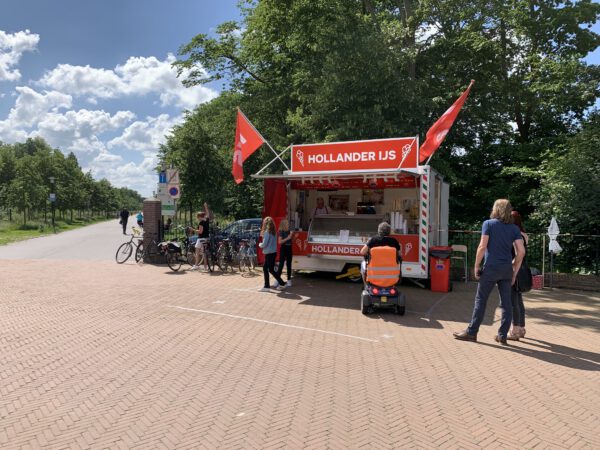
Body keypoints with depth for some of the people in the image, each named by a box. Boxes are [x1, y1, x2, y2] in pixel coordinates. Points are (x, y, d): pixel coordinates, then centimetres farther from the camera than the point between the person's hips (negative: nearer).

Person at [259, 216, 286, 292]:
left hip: (269, 253, -9)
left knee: (271, 270, 0)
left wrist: (260, 244, 3)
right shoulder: (273, 232, 8)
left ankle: (282, 284, 7)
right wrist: (262, 244, 11)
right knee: (265, 268, 13)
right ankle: (266, 286, 14)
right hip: (273, 252, 9)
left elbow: (264, 244, -17)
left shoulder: (267, 232, -17)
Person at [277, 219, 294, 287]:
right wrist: (287, 238, -18)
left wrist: (292, 236, 1)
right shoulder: (281, 232, -8)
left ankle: (289, 280, 16)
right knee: (281, 264, -5)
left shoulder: (289, 231, 9)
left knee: (289, 265, 9)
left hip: (289, 249, 6)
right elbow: (280, 241, -15)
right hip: (283, 249, -6)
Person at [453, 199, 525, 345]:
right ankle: (502, 335, 11)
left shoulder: (489, 224, -2)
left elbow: (482, 247, -10)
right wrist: (514, 272, 8)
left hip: (491, 267, -4)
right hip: (507, 269, 4)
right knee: (506, 302, 8)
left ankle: (472, 332, 8)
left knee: (480, 300, 3)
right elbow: (521, 251, 1)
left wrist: (476, 266, -3)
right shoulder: (514, 228, 8)